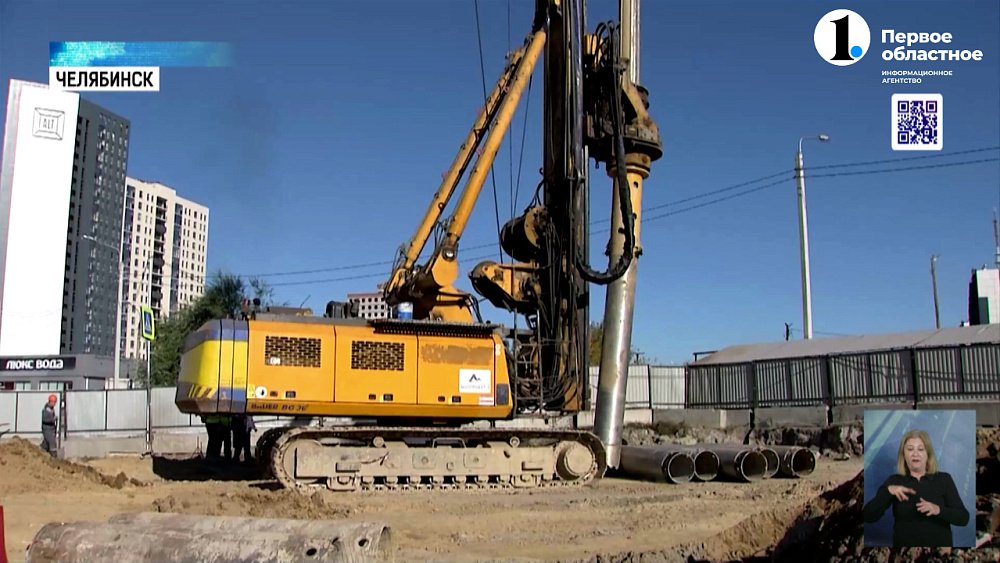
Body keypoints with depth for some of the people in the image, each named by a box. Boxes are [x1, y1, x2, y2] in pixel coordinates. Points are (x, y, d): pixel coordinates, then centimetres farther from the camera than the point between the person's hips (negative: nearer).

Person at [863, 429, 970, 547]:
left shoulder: (944, 480, 3)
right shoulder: (894, 481, 3)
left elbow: (964, 517, -5)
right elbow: (869, 516, -7)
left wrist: (938, 510, -22)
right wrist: (888, 491, -21)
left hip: (939, 546, 0)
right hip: (904, 545, 0)